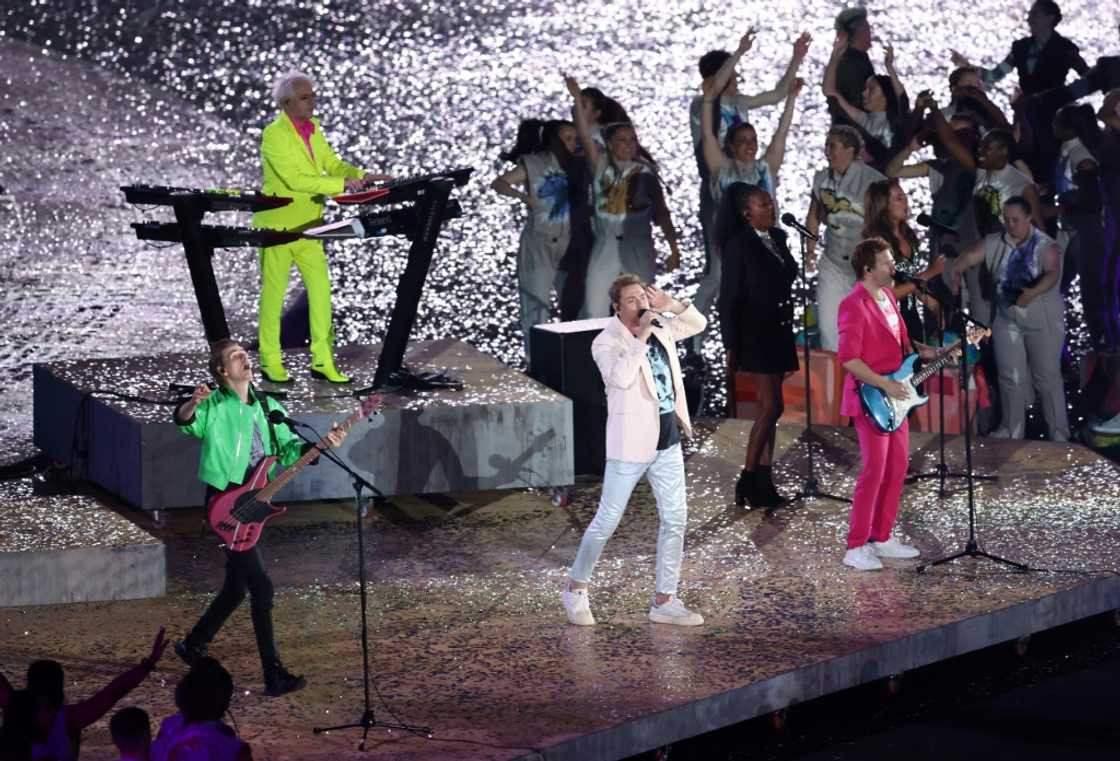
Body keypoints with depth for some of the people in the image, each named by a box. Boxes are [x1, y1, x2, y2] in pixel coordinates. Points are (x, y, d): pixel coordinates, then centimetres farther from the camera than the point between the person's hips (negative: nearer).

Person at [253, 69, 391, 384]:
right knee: (273, 293, 3)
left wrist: (362, 176, -7)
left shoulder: (312, 128, 7)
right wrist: (341, 185, -27)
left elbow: (332, 163, 12)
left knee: (321, 291, 3)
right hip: (277, 225, -7)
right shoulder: (274, 134, -18)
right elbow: (294, 179, -25)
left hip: (308, 227, 7)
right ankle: (270, 363, 12)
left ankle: (322, 362, 8)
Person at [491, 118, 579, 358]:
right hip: (538, 242, -5)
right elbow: (498, 184, -11)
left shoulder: (573, 165, 9)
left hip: (568, 244, 5)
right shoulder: (533, 163, -4)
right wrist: (521, 195, -27)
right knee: (537, 304, -6)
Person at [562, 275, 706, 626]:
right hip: (630, 445, -6)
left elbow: (698, 323, 18)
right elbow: (620, 377, -31)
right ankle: (576, 587, 21)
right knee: (607, 521, 2)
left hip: (667, 442, 7)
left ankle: (664, 601, 12)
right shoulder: (606, 342, -14)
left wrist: (671, 305, 0)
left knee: (675, 519, 5)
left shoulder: (659, 330, 6)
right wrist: (641, 338, -28)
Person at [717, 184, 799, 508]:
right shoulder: (738, 246, -11)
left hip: (778, 333, 8)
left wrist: (790, 333, 15)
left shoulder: (778, 238, 9)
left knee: (768, 409, 8)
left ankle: (764, 481, 11)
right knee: (772, 407, -11)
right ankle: (748, 482, -6)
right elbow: (729, 298, -11)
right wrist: (731, 346, -13)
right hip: (755, 335, -8)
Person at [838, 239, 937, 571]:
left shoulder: (888, 297, 11)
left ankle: (882, 538, 22)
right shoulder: (855, 305, -18)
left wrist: (920, 350, 6)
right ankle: (856, 548, -4)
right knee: (874, 471, -9)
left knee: (897, 468, 12)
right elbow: (849, 359, -22)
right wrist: (885, 385, -21)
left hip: (894, 397, 9)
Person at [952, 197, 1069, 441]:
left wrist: (1033, 293, -47)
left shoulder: (1045, 245, -12)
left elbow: (1053, 273, -28)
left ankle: (1059, 434, 9)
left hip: (1043, 320, -4)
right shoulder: (994, 243, 0)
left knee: (1047, 377, 1)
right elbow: (968, 257, -8)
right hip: (1007, 319, 4)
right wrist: (955, 272, -31)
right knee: (1011, 378, 8)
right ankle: (1011, 432, 20)